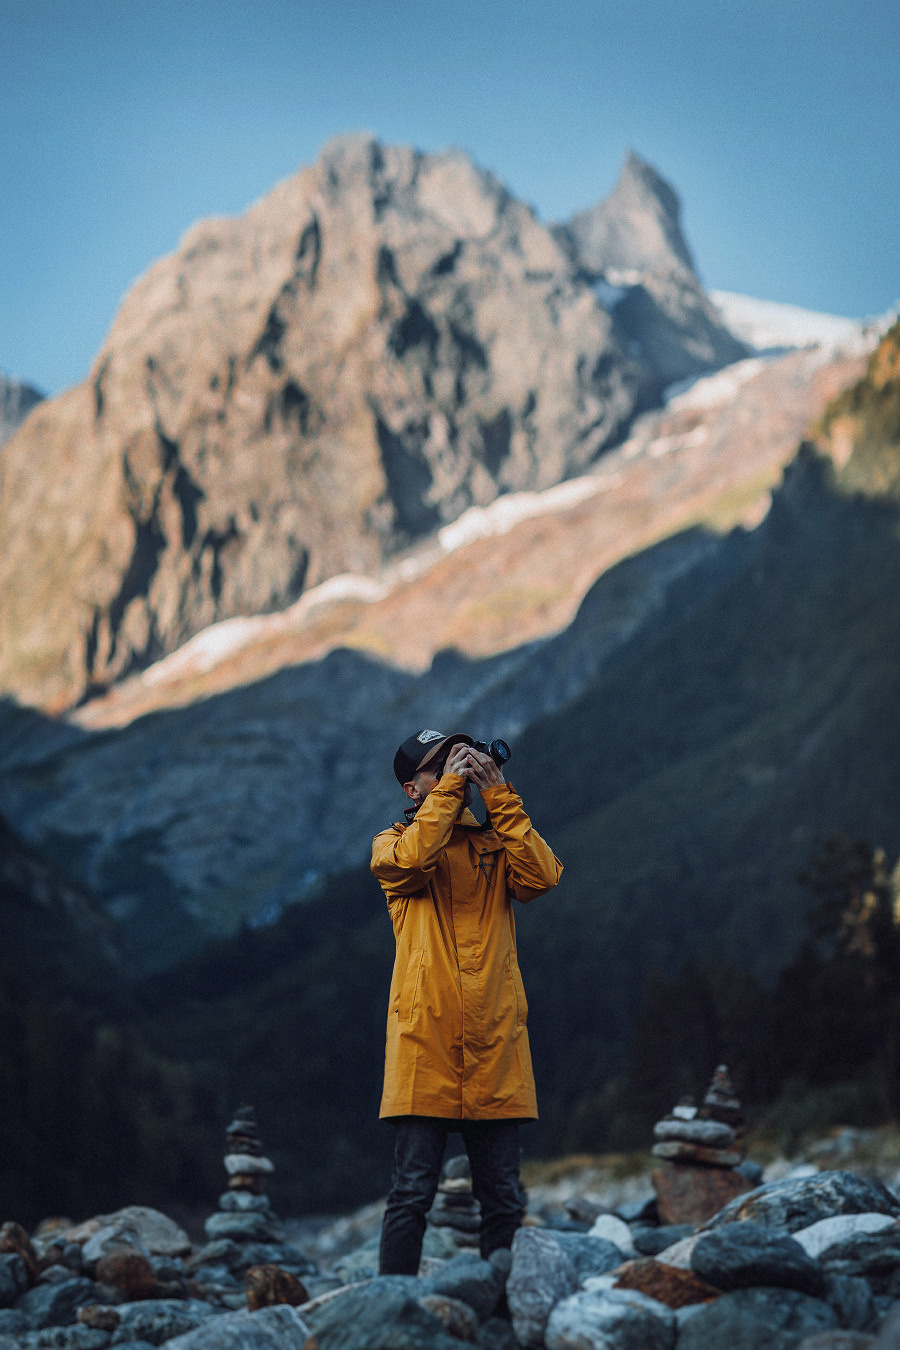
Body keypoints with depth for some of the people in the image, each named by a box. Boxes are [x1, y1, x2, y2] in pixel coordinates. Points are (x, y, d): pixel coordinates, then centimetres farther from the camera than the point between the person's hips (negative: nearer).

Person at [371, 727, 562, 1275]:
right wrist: (452, 782, -8)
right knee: (413, 1193, -5)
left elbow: (543, 875, -5)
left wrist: (498, 793, -4)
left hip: (496, 1045, 3)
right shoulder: (393, 843, 10)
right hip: (425, 1042, -3)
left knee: (504, 1199, 5)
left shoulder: (494, 844, 16)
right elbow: (414, 858, -15)